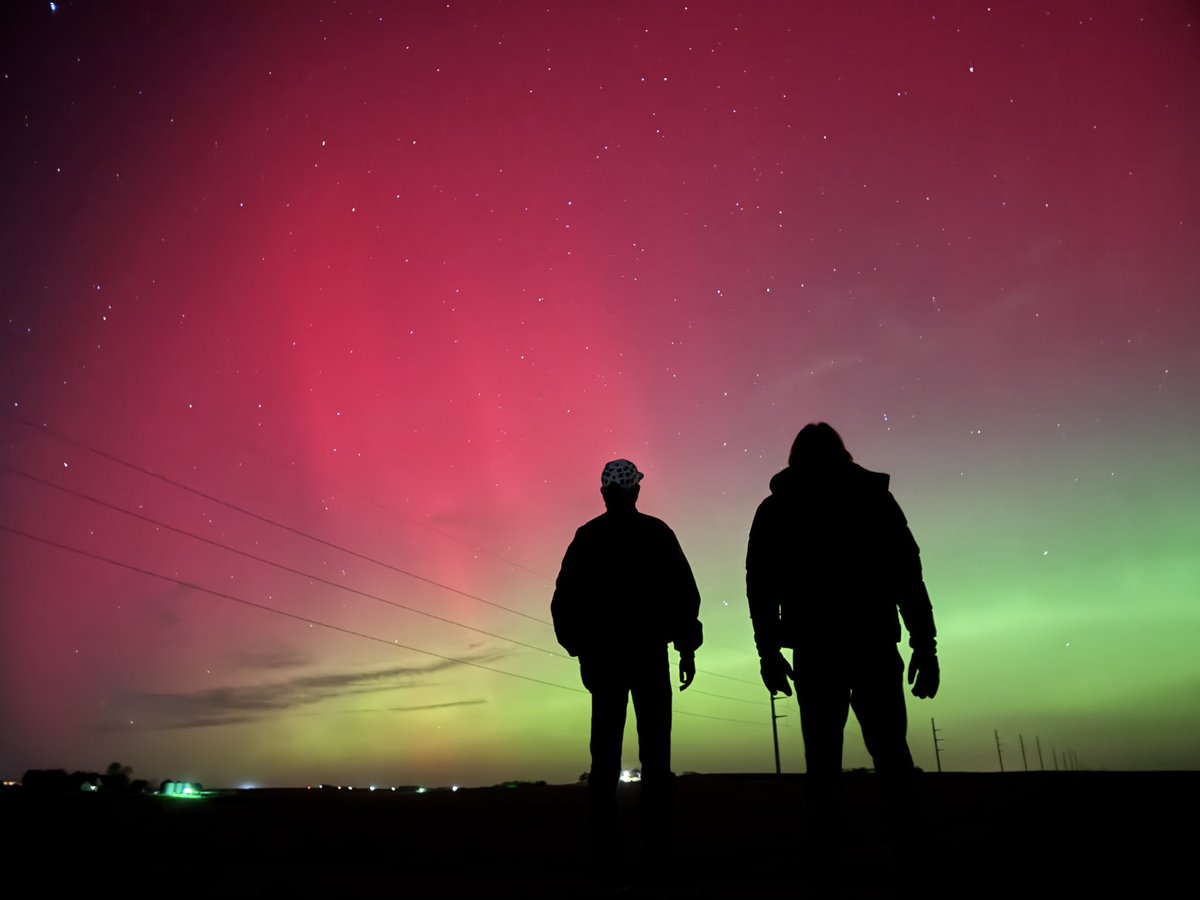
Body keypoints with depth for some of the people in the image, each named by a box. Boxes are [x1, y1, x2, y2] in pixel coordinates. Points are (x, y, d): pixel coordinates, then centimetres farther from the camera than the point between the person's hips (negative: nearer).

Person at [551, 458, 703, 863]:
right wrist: (687, 648, 3)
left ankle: (603, 841, 5)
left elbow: (563, 602, 4)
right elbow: (684, 594, -4)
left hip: (602, 656, 2)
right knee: (654, 750, 1)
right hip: (648, 653, -2)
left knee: (605, 751, 6)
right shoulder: (656, 533, 0)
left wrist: (580, 649, 12)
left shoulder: (586, 538, 5)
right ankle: (655, 840, -2)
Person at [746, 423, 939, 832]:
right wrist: (925, 646, 4)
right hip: (874, 644, 0)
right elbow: (909, 577, 3)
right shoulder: (874, 497, 11)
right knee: (890, 749, 7)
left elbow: (761, 585, 5)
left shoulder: (776, 509, 12)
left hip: (815, 650, 0)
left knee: (823, 756, 4)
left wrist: (768, 650, 7)